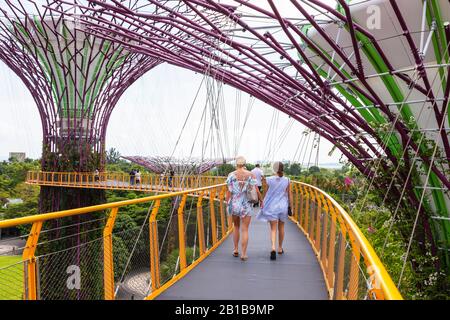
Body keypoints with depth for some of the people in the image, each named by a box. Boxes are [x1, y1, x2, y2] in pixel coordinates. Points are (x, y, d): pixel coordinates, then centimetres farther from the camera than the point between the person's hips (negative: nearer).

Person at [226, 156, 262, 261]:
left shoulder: (231, 175, -5)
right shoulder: (250, 174, -5)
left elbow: (229, 191, -7)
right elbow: (256, 190, -5)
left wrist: (227, 204, 1)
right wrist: (261, 200, 10)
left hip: (234, 204, 1)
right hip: (246, 205, -1)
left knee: (236, 227, 22)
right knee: (245, 230, 5)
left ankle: (236, 250, 26)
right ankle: (243, 254, 4)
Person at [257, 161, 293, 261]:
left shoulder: (269, 180, -7)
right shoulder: (287, 180, -4)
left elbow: (266, 194, 0)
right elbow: (290, 195, -1)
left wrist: (263, 205, 10)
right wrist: (290, 207, 9)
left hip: (271, 207, -1)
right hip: (283, 206, 2)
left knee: (273, 229, 2)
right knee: (281, 228, 18)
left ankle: (273, 248, -19)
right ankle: (280, 248, 30)